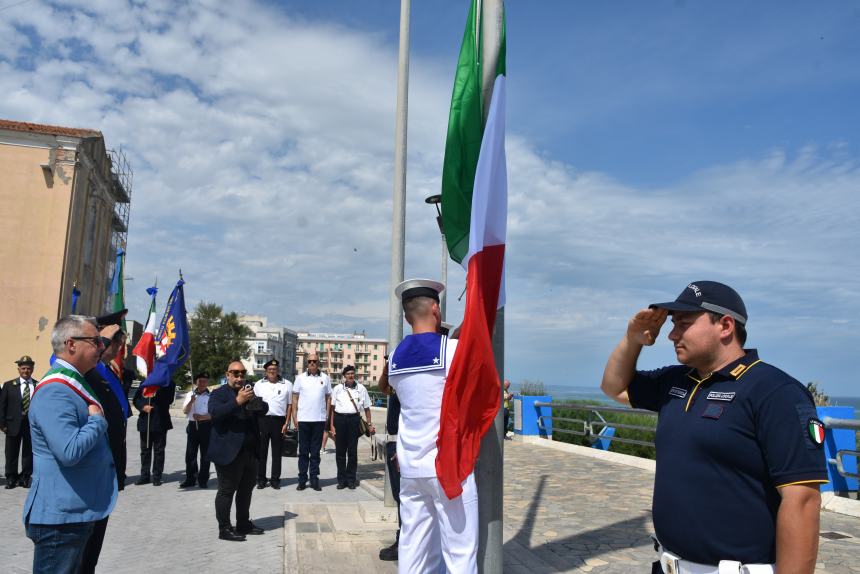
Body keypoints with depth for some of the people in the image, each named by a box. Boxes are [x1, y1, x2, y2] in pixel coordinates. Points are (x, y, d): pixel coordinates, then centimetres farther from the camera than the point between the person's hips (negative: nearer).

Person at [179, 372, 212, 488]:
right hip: (192, 426, 3)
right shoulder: (190, 394, 8)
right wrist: (191, 401, -16)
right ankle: (190, 478, 16)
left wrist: (203, 417, -22)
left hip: (206, 426, -3)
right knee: (190, 454, 6)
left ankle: (203, 479, 12)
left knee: (205, 454, 4)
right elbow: (185, 411, 1)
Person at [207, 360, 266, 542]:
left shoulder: (248, 391, 17)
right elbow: (215, 413, -23)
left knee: (246, 489, 16)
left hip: (250, 452, 8)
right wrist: (237, 401, -32)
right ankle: (224, 529, 9)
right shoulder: (219, 393, -6)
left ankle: (243, 524, 28)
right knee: (226, 491, 0)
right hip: (229, 452, -7)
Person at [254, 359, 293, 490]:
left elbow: (290, 405, 6)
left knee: (277, 452, 5)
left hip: (279, 420, -1)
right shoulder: (259, 385, 9)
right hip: (262, 420, 1)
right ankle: (261, 479, 12)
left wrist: (286, 423, -2)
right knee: (261, 451, 4)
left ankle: (275, 479, 12)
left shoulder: (287, 385, 5)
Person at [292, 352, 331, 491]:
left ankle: (314, 479, 14)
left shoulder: (325, 378, 6)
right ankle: (302, 480, 11)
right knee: (303, 451, 5)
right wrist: (295, 416, -2)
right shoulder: (300, 378, 4)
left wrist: (327, 416, 3)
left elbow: (328, 397, 10)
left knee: (315, 451, 7)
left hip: (319, 419, 1)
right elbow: (295, 397, 5)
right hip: (304, 419, -1)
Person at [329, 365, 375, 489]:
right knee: (340, 451, 5)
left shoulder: (361, 388, 8)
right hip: (339, 419, 0)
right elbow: (332, 407, 7)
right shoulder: (338, 389, 7)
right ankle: (341, 479, 14)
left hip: (354, 419, 0)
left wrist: (369, 424, 8)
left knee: (352, 451, 3)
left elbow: (367, 408, 13)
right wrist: (331, 425, 1)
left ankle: (351, 479, 13)